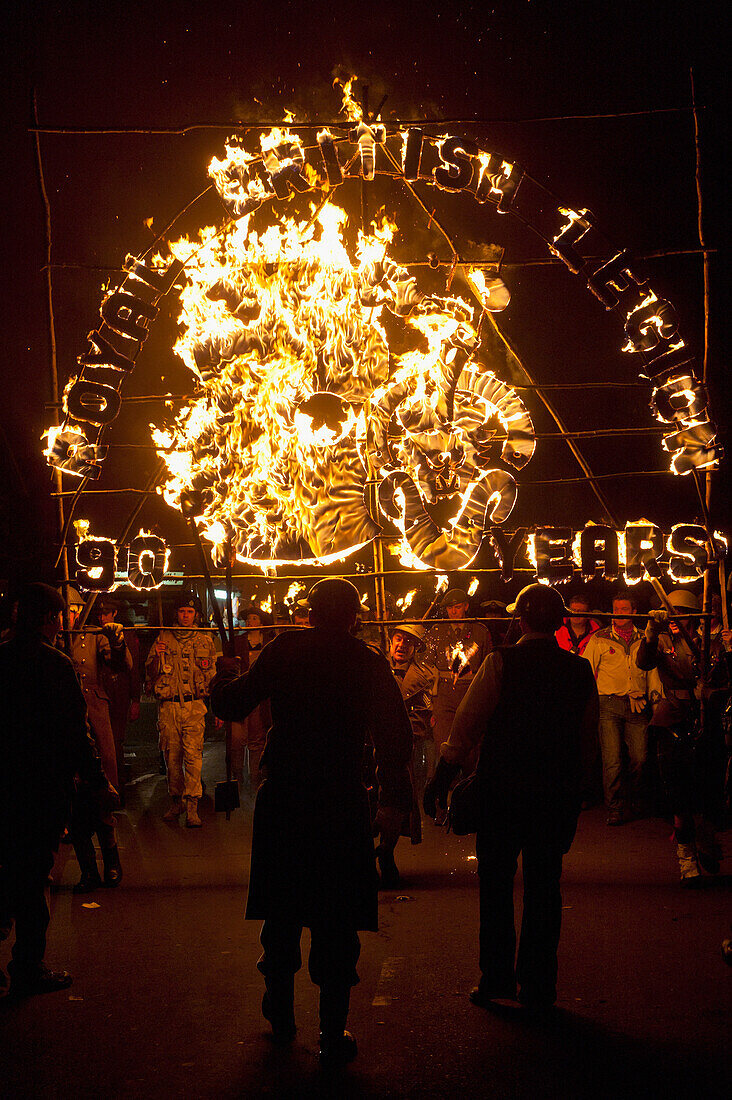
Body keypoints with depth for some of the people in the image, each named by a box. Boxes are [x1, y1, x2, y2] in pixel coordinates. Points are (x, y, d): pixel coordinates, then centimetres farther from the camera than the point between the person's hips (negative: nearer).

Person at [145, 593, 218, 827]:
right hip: (168, 706, 1)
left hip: (195, 705, -1)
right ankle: (176, 801, 19)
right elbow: (150, 674, 10)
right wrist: (157, 657, -9)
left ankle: (192, 807, -12)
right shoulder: (163, 639, 11)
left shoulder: (205, 641, 11)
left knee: (193, 754, -11)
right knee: (172, 755, 5)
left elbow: (213, 676, 14)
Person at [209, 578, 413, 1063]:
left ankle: (281, 1014, 30)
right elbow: (395, 736, -5)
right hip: (342, 805, -1)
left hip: (282, 800, 1)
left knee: (282, 912, 17)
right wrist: (395, 801, 1)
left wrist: (224, 677, 22)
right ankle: (334, 1031, 8)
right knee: (337, 920, 6)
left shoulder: (286, 650, -2)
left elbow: (233, 704, 1)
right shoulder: (370, 663, -2)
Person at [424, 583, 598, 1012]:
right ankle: (538, 985, 15)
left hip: (502, 788, -3)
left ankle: (496, 977, 16)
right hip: (559, 792, 3)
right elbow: (588, 738, 8)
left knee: (496, 885, 11)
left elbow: (467, 725, -9)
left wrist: (442, 780, -2)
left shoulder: (501, 662, -10)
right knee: (544, 887, 11)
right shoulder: (581, 670, 1)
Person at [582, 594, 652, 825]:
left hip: (638, 706, 2)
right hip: (609, 703, -2)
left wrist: (651, 698, 11)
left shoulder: (643, 639, 11)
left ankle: (637, 804, 22)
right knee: (612, 759, -7)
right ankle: (614, 809, 2)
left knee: (639, 758, 2)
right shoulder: (599, 639, 5)